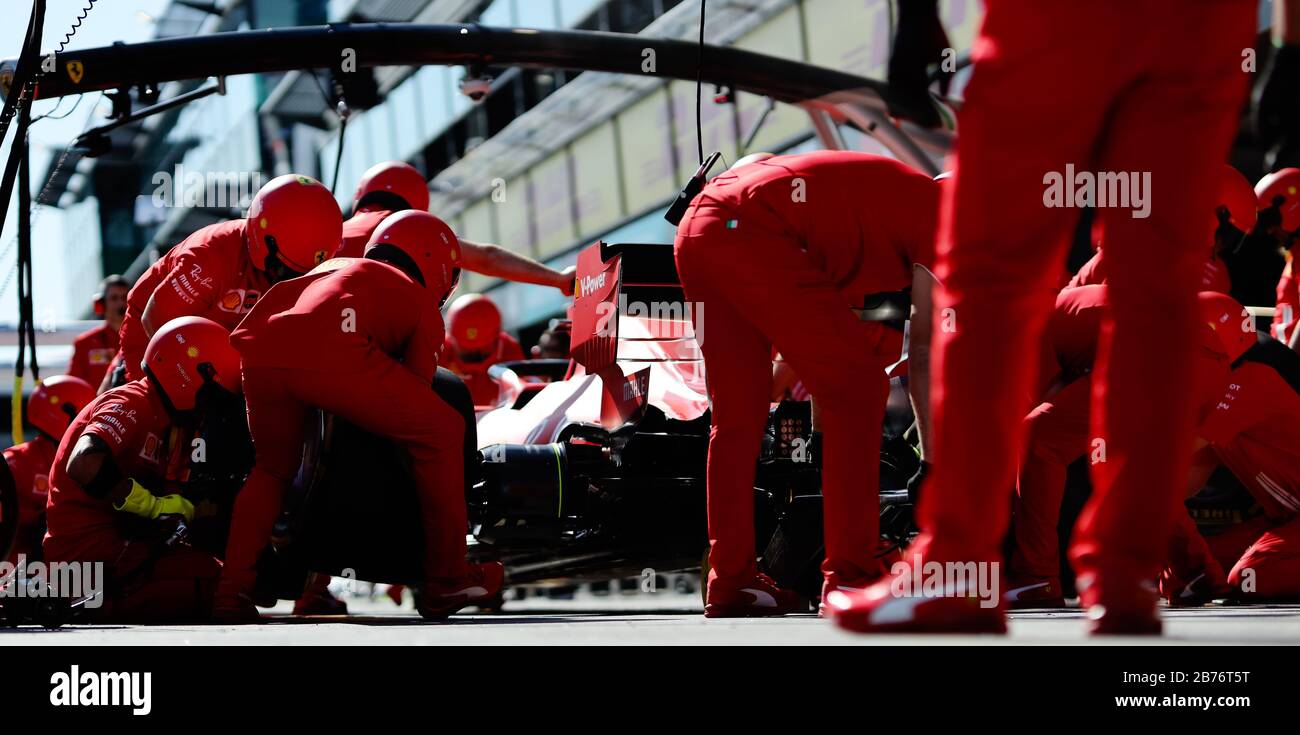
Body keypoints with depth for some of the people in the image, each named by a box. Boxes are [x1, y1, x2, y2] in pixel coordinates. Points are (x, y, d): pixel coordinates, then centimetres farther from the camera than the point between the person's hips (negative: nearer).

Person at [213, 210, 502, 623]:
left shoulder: (335, 268, 41)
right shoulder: (420, 302, 27)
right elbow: (417, 389, 25)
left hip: (258, 353, 6)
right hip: (332, 352, -6)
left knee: (273, 470, 31)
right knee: (441, 431, 14)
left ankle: (232, 595, 19)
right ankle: (446, 580, 16)